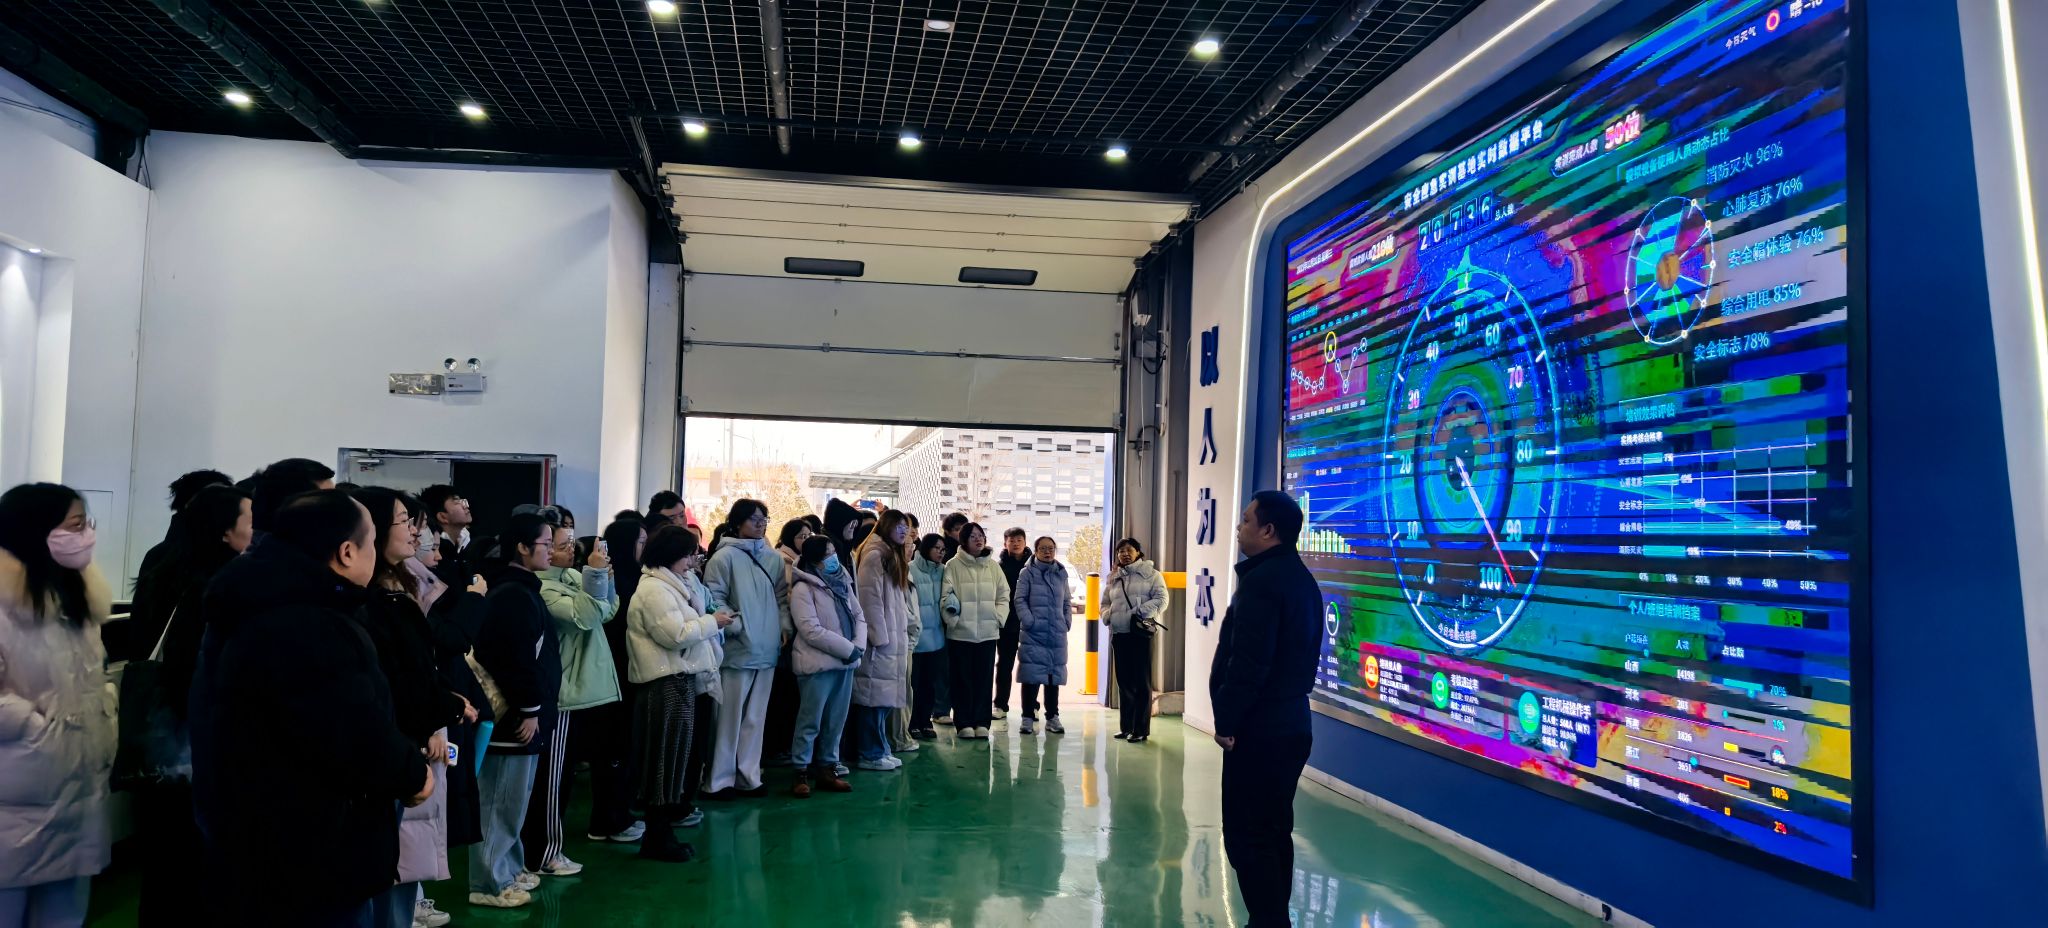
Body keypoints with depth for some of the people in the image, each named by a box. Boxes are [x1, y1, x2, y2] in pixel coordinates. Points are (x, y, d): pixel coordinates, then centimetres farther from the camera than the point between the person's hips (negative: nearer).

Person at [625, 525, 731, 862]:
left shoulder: (670, 585, 18)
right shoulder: (655, 590, -14)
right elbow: (675, 634, -21)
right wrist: (712, 622, -11)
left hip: (680, 680, 11)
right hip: (667, 683, -11)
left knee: (673, 757, 14)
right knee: (666, 758, -4)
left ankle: (660, 832, 22)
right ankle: (657, 837, 3)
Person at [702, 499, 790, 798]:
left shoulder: (773, 558, 10)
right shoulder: (725, 556, -7)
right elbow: (713, 597, -10)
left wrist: (785, 624, 3)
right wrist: (736, 625, -16)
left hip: (767, 649, 6)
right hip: (737, 648, -6)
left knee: (755, 716, 12)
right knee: (730, 716, 1)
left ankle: (748, 776, 21)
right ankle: (720, 778, 12)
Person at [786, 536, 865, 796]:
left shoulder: (843, 582, 12)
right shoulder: (803, 588, -10)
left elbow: (859, 616, 11)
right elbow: (812, 631, -17)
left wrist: (858, 646, -7)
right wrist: (848, 649, -15)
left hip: (846, 662, 7)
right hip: (818, 664, -7)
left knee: (836, 721, 12)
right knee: (811, 721, -1)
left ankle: (827, 769, 21)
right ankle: (801, 773, 8)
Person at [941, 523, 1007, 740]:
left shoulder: (993, 566, 9)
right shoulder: (954, 565, -2)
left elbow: (1003, 596, 11)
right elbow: (946, 595, -8)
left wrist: (998, 618, -2)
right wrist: (952, 618, -18)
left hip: (988, 632, 3)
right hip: (960, 632, -3)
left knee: (984, 679, 5)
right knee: (963, 679, 3)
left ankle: (981, 722, 13)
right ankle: (964, 723, 10)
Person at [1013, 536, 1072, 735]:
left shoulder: (1061, 573, 11)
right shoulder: (1027, 573, -1)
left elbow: (1067, 601, 16)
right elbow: (1020, 600, -5)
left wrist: (1067, 621, 5)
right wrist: (1029, 621, -14)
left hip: (1057, 634, 4)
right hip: (1033, 633, -4)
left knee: (1055, 675, 9)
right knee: (1032, 675, -4)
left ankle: (1052, 717, 17)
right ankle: (1028, 717, 5)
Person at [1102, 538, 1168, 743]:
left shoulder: (1151, 574, 2)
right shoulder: (1114, 578, 18)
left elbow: (1161, 599, -6)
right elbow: (1105, 602, 22)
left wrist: (1140, 611, -18)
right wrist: (1107, 615, 1)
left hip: (1141, 632, -5)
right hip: (1118, 633, 5)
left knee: (1142, 682, -3)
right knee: (1124, 682, 10)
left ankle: (1141, 730, 0)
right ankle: (1126, 727, 18)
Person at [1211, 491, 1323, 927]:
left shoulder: (1260, 580, -18)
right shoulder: (1300, 577, 13)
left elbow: (1248, 663, -24)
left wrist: (1227, 720, -15)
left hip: (1259, 730, -10)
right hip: (1290, 722, 10)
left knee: (1247, 837, -5)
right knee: (1273, 832, 16)